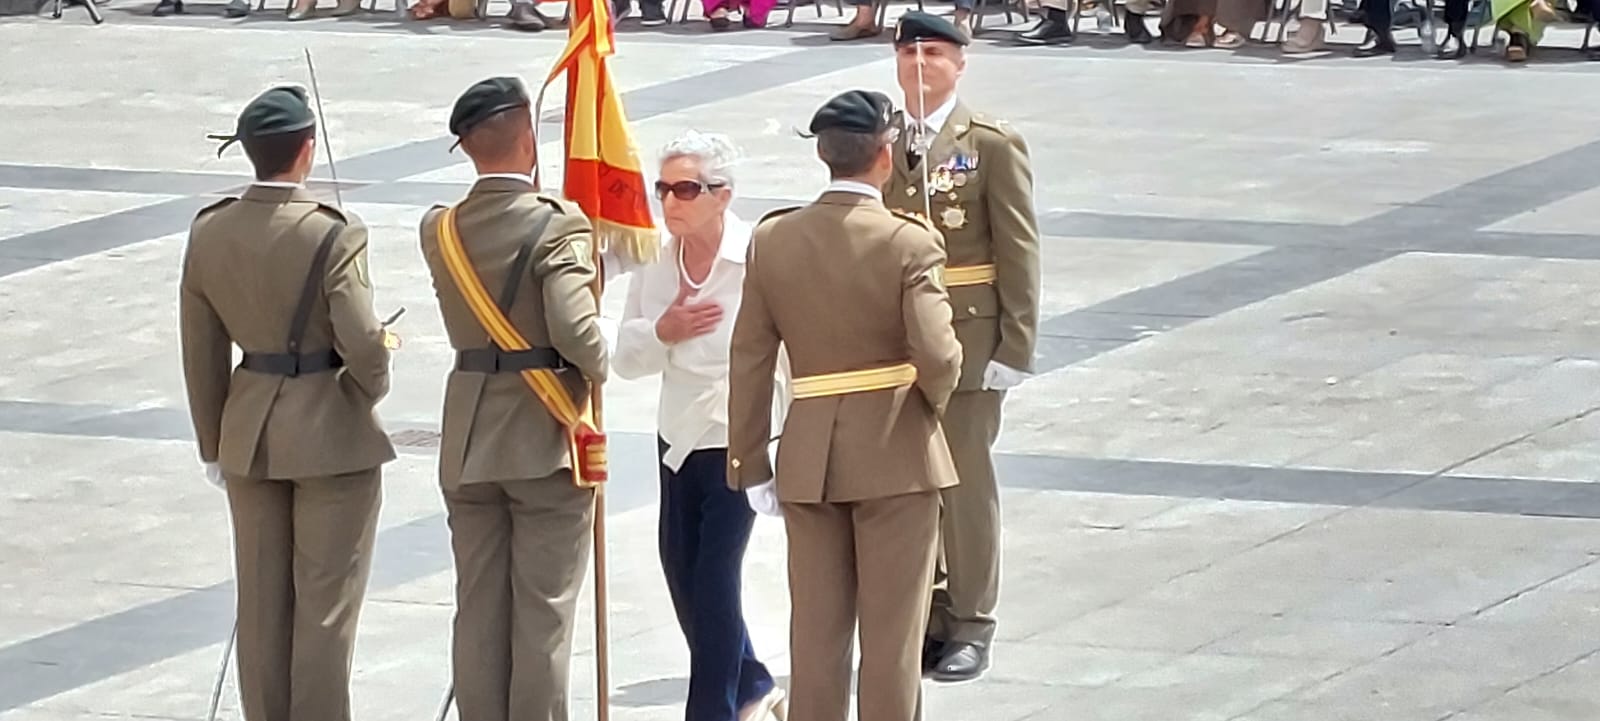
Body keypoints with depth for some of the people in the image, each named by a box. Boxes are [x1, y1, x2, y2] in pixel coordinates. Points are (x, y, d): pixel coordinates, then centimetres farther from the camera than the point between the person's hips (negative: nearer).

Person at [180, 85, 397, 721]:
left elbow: (201, 351, 4)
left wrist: (214, 443, 14)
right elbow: (363, 344, -21)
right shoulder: (333, 236, -19)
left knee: (261, 600, 14)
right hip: (332, 431, -5)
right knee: (326, 603, 4)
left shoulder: (209, 233, -3)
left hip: (249, 433, 5)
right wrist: (371, 389, 2)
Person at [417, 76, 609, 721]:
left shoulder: (440, 230, 2)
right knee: (544, 613, 2)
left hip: (469, 444, 5)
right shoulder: (557, 226, -16)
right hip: (546, 441, -5)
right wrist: (596, 371, -5)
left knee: (478, 610, 10)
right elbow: (576, 331, -25)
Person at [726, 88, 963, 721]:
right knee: (891, 634, 5)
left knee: (815, 629, 11)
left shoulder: (772, 240, -1)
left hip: (808, 456, 4)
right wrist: (935, 400, 2)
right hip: (896, 455, -4)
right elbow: (936, 356, -21)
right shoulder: (910, 243, -14)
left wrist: (749, 462, 7)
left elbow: (750, 361, 1)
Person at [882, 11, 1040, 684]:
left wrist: (1016, 344, -10)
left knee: (965, 479, 1)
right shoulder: (883, 146, 9)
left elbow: (1018, 249, -5)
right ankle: (921, 617, 17)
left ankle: (969, 624, 10)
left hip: (967, 337, -4)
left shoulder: (993, 144, -4)